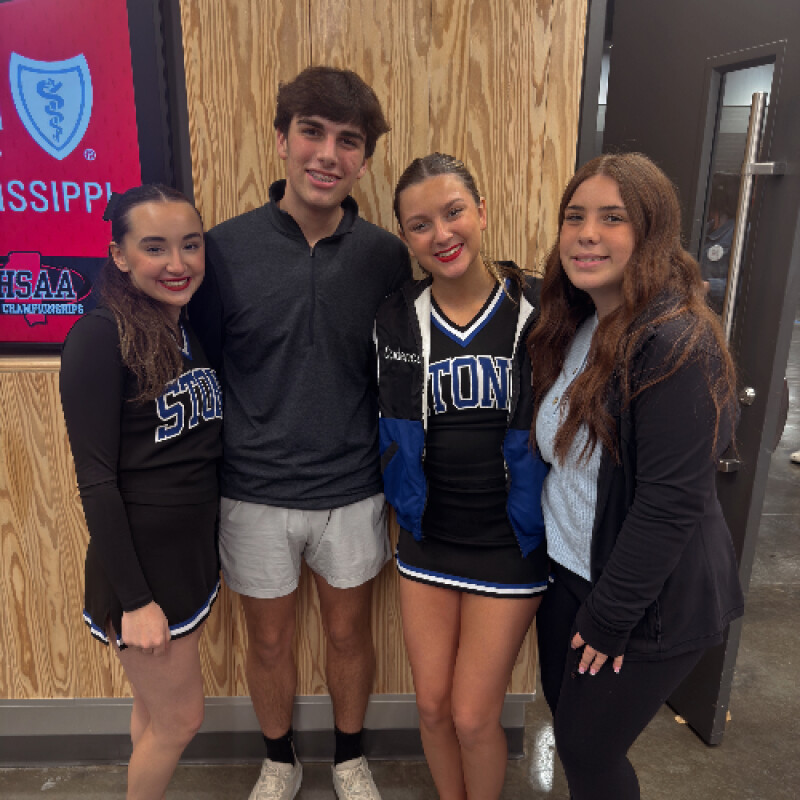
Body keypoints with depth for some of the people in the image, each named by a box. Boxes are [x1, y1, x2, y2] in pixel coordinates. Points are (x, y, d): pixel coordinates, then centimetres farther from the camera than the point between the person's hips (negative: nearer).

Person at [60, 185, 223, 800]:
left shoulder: (200, 329, 3)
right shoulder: (100, 337, -18)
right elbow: (96, 479, -19)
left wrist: (218, 550, 12)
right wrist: (134, 599, -16)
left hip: (197, 549, 6)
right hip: (139, 558, -6)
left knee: (158, 710, 23)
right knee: (180, 720, 11)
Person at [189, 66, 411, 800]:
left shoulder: (387, 256, -7)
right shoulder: (223, 250, -11)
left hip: (353, 492, 1)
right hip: (255, 495, 0)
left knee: (349, 633, 20)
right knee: (269, 641, 20)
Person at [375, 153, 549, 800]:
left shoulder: (538, 311, -12)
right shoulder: (397, 318, -3)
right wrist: (403, 495, 1)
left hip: (510, 544, -3)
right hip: (427, 539, 3)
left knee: (474, 717, 6)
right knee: (432, 705, 16)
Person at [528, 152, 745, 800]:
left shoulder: (678, 344, -23)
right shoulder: (575, 325, 2)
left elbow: (671, 502, -24)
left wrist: (610, 617, -16)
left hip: (651, 599, -7)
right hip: (568, 572, 7)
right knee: (566, 722, 22)